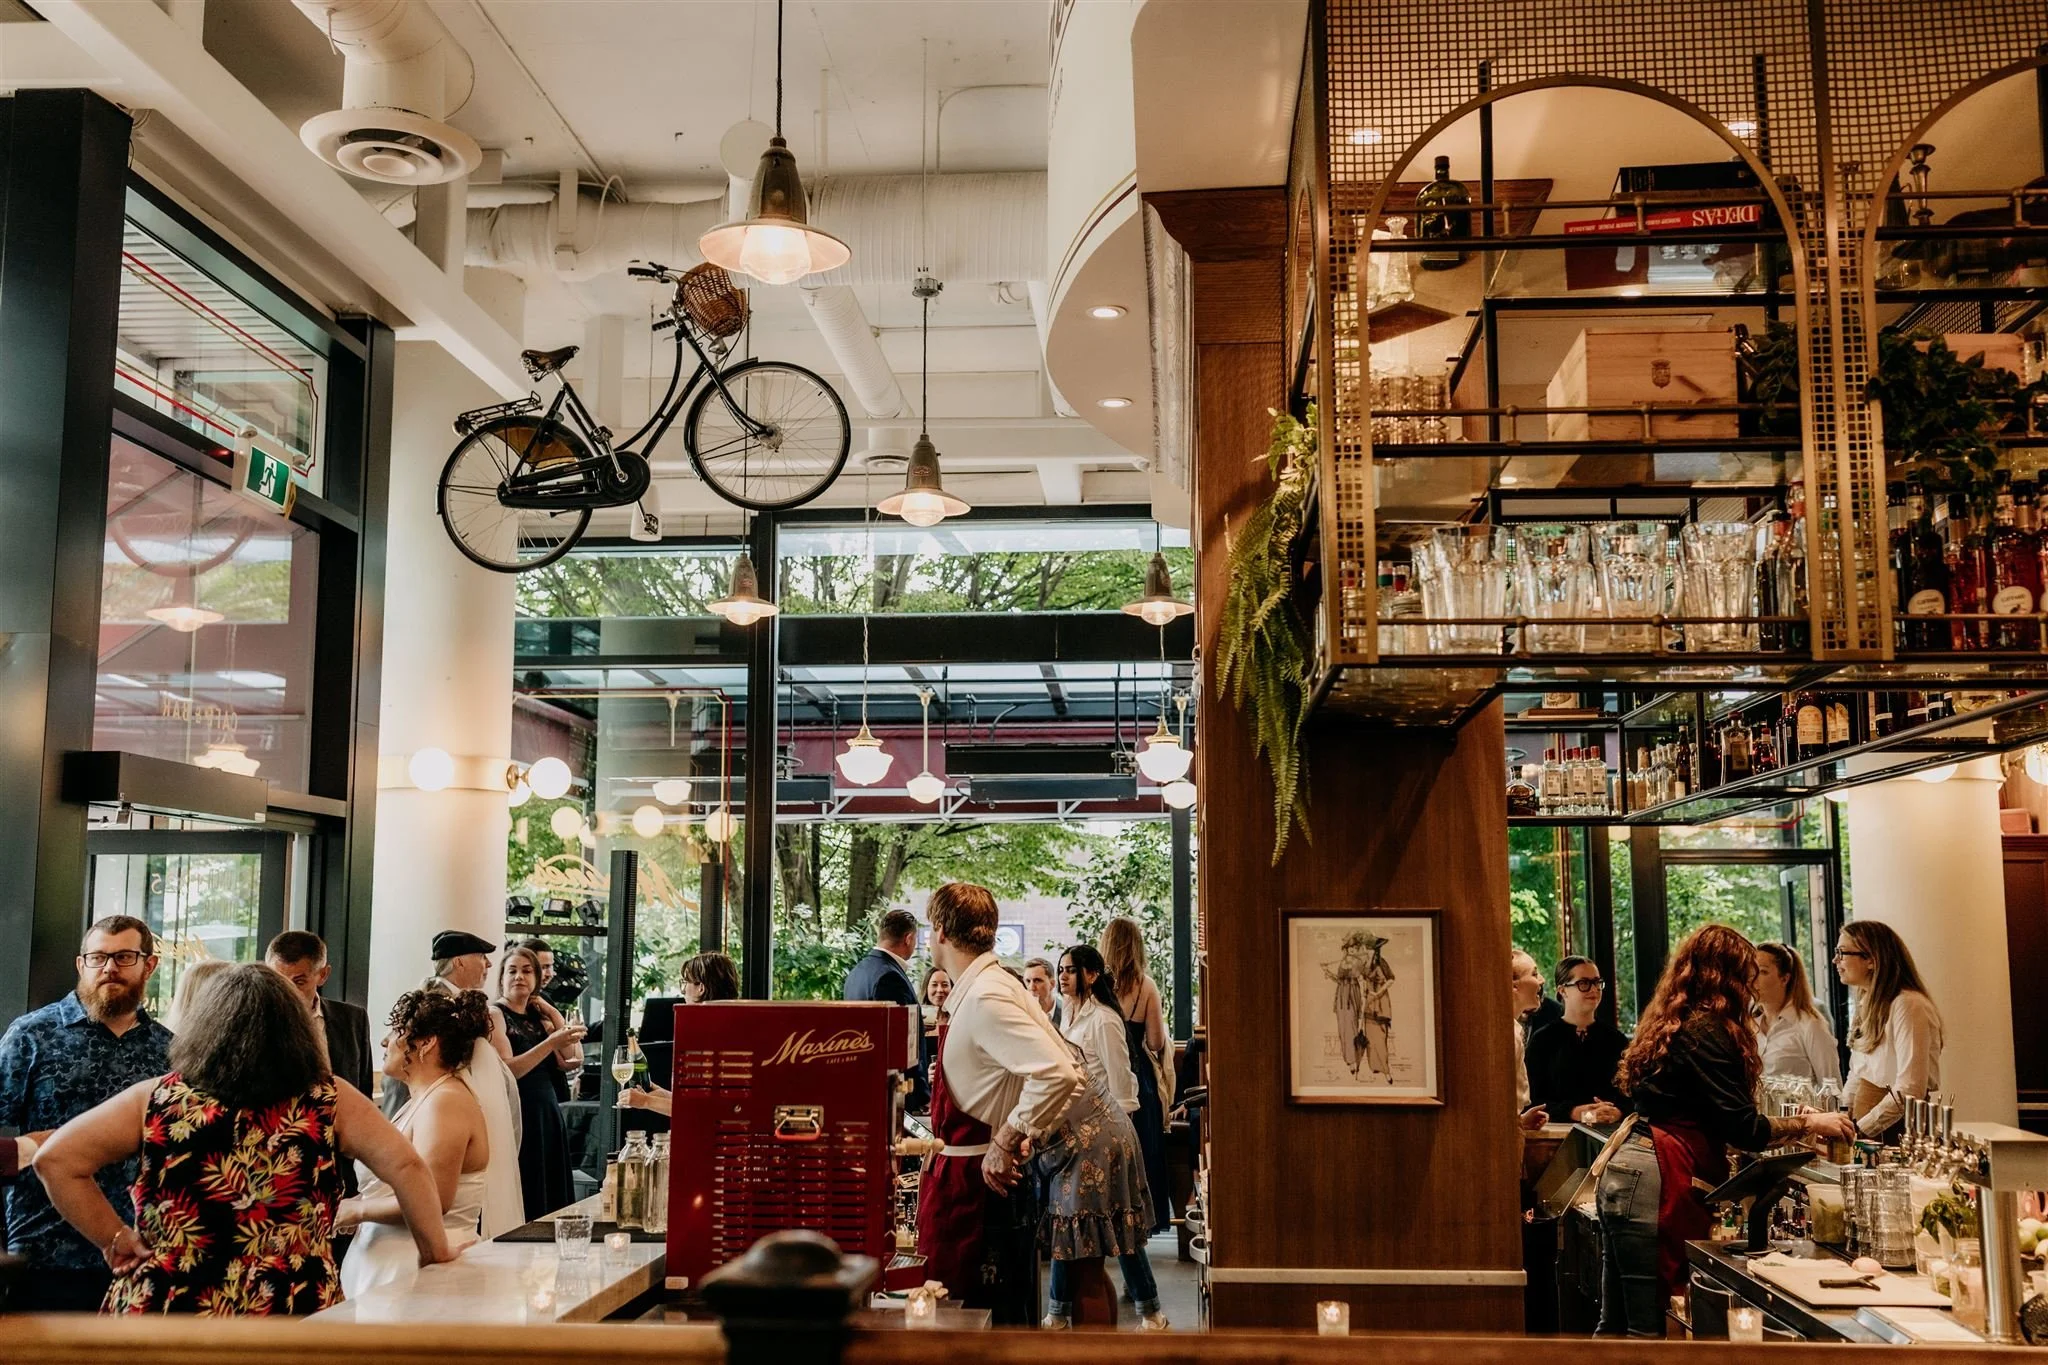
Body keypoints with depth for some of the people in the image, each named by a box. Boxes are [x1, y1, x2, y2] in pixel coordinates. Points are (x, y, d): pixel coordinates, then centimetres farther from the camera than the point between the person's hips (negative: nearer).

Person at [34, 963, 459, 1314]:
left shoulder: (158, 1099, -1)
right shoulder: (327, 1101, -2)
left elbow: (55, 1159, -1)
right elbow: (405, 1165, -7)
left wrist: (114, 1239, 3)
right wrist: (435, 1250, 3)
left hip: (164, 1312, 1)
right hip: (295, 1318, 0)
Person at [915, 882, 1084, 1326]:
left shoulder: (985, 999, -20)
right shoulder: (986, 987, 9)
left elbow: (1058, 1075, -32)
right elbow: (1072, 1073, 13)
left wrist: (1007, 1143, -24)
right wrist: (1028, 1137, 6)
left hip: (980, 1180, -10)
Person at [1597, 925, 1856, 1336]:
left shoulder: (1675, 1024, 18)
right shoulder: (1705, 1032, -11)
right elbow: (1743, 1128, -12)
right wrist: (1808, 1124, 3)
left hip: (1626, 1176, 10)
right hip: (1655, 1183, -10)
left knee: (1616, 1324, 12)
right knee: (1650, 1329, -6)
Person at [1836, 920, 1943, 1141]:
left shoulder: (1908, 1006, -14)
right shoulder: (1865, 1004, 13)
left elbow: (1909, 1090, -20)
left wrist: (1860, 1130, -19)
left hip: (1898, 1131, -7)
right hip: (1865, 1128, 7)